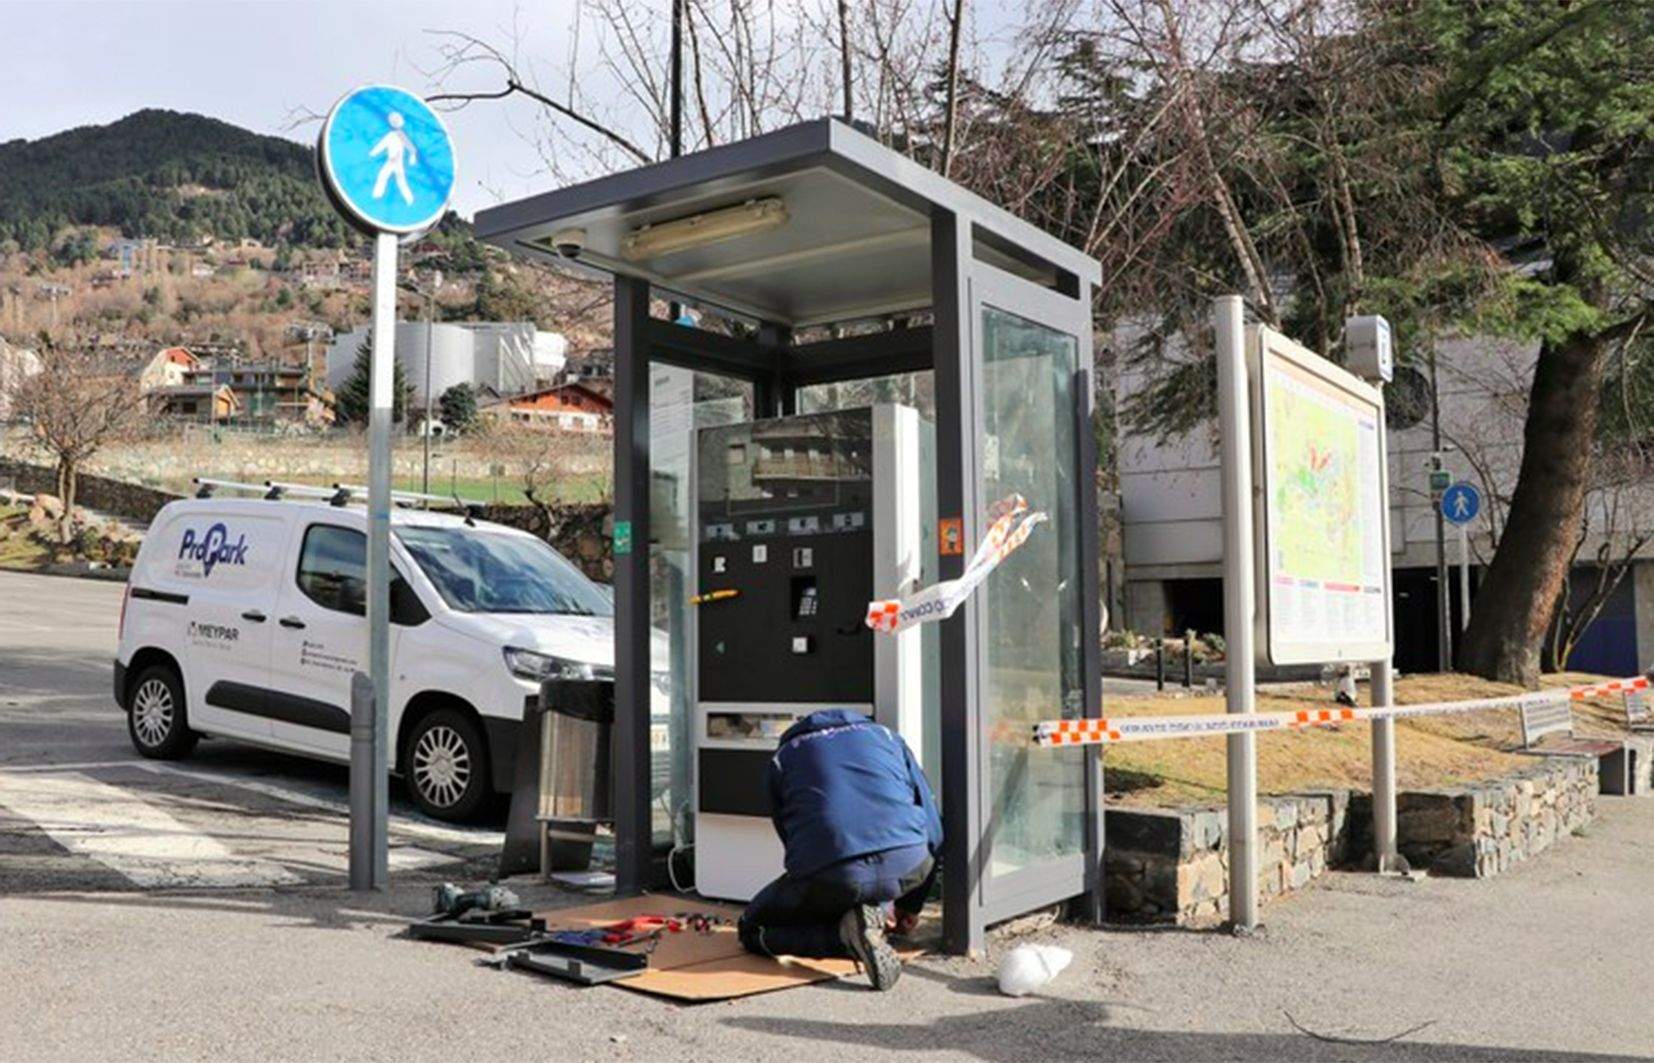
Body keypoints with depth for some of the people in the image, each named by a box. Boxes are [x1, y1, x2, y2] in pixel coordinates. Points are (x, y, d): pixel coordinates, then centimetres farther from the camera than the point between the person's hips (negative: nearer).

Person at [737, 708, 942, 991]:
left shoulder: (782, 758, 28)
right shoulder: (886, 736, 30)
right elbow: (933, 830, 27)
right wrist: (910, 905, 39)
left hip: (827, 877, -2)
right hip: (907, 864, 3)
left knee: (753, 930, 23)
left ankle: (846, 931, -3)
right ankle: (873, 909, 11)